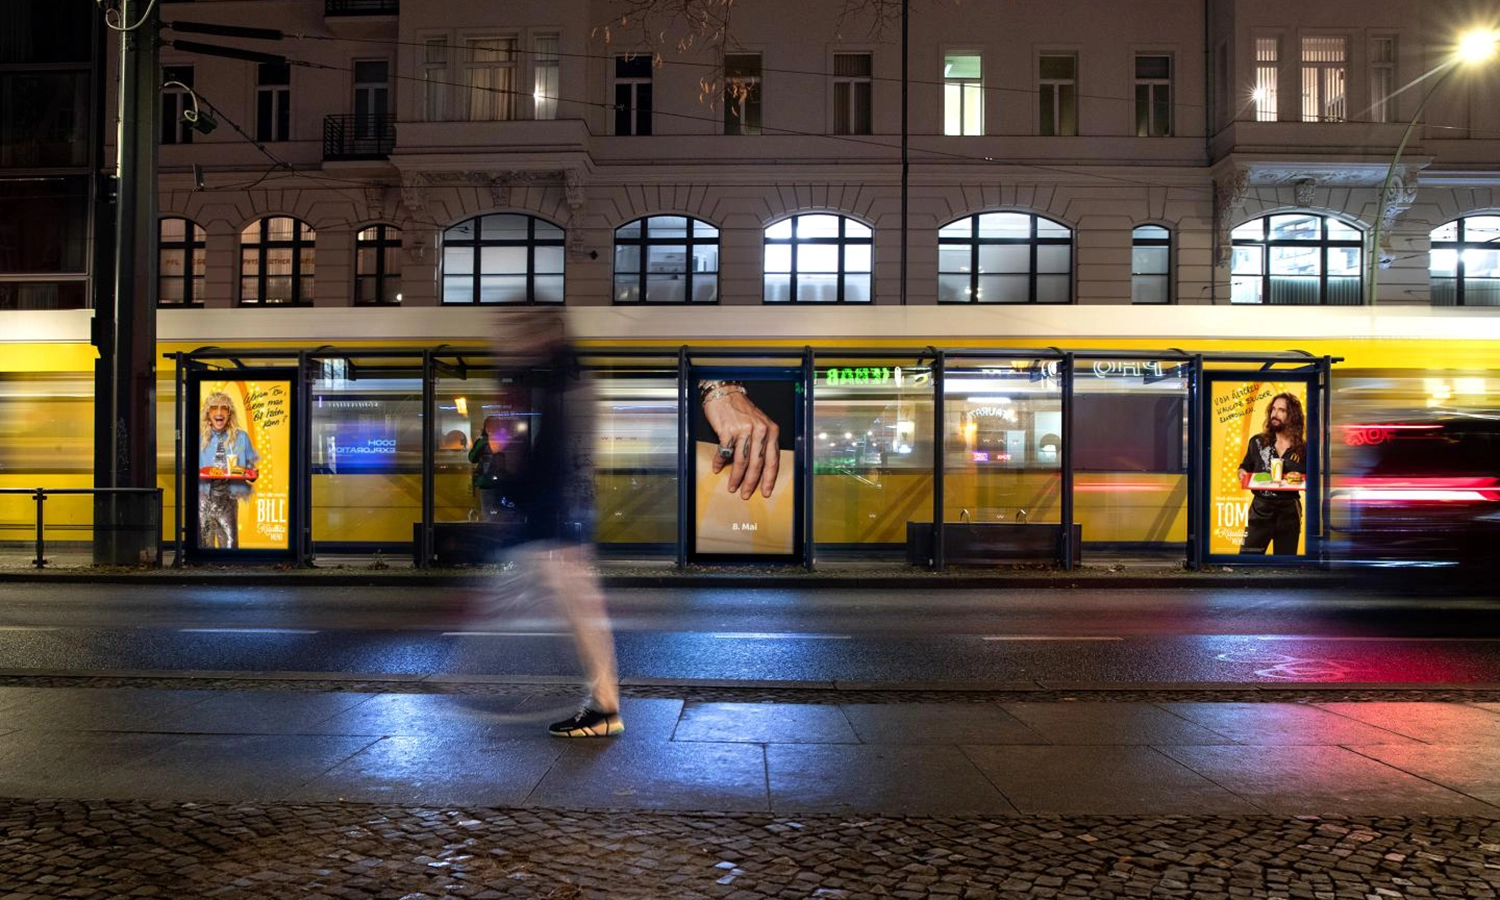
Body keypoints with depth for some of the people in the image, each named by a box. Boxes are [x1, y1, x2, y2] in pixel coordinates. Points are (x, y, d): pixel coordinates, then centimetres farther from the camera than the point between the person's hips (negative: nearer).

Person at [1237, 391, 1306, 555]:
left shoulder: (1303, 449, -2)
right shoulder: (1257, 442, 1)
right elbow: (1245, 467, 12)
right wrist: (1242, 474, -10)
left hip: (1289, 513, 0)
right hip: (1260, 510, 0)